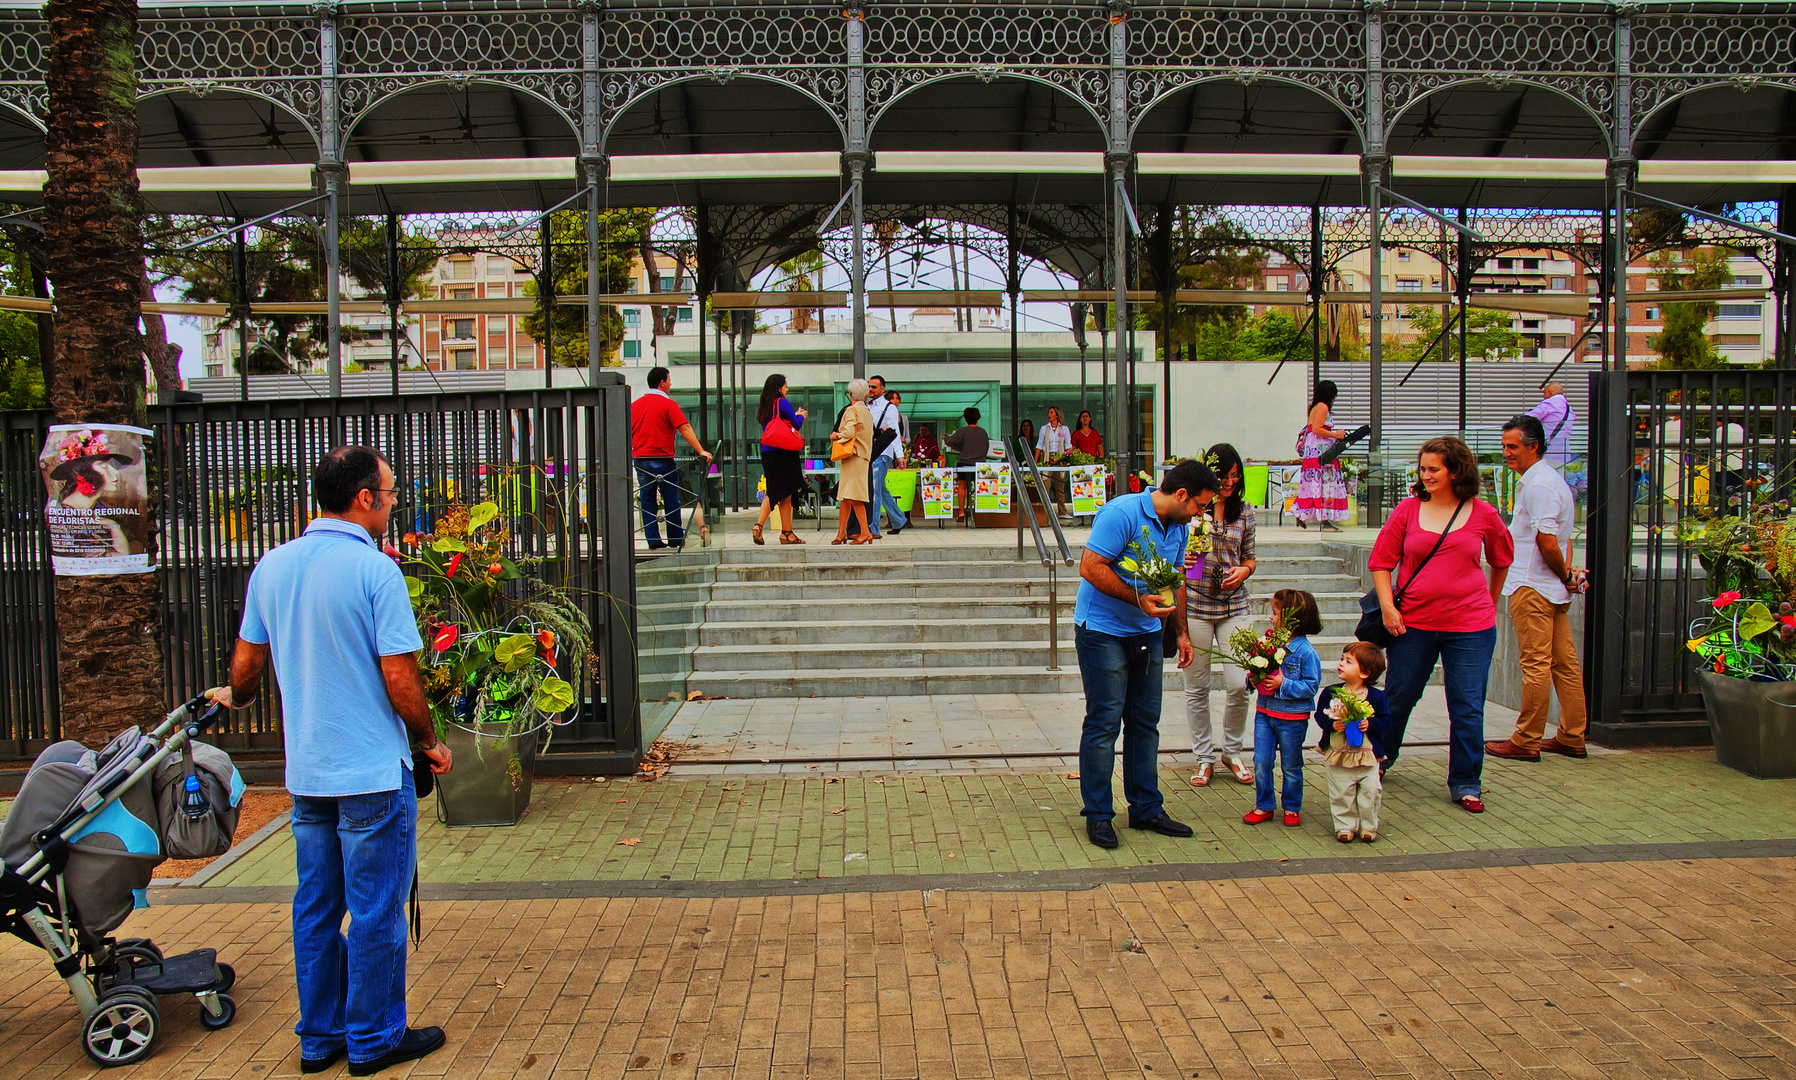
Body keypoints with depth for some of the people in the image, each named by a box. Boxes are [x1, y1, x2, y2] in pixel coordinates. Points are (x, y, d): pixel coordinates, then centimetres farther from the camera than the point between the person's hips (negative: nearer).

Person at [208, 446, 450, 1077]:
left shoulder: (272, 566, 4)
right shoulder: (374, 569, -17)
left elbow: (247, 661, 12)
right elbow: (399, 678, -18)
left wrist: (234, 699, 35)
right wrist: (430, 743, -3)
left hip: (306, 773, 7)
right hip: (373, 771, -7)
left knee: (316, 907, 16)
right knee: (375, 911, 5)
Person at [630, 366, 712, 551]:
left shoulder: (634, 405, 9)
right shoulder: (668, 404, -7)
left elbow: (627, 433, 14)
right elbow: (685, 429, -15)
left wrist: (629, 454, 26)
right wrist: (701, 451, -17)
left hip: (640, 460, 5)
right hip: (662, 459, -5)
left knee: (648, 501, 8)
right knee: (671, 501, 6)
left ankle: (653, 541, 7)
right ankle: (676, 540, 12)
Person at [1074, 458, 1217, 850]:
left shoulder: (1179, 528, 8)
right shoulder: (1122, 513, -18)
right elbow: (1090, 567, -23)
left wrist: (1181, 633, 17)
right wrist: (1138, 599, -26)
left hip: (1147, 634, 8)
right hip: (1103, 631, -8)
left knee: (1145, 723, 11)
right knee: (1104, 722, -5)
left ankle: (1146, 808, 22)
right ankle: (1098, 814, 5)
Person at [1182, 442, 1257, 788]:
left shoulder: (1244, 512, 9)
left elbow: (1250, 558, 16)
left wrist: (1243, 570, -6)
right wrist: (1182, 560, -15)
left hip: (1233, 606, 2)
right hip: (1194, 605, -2)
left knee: (1239, 685, -4)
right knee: (1196, 687, 4)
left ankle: (1232, 752, 18)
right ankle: (1204, 758, 19)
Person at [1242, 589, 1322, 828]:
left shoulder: (1306, 651, -15)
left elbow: (1312, 686, -15)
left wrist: (1284, 684, -23)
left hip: (1292, 718, -5)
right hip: (1264, 712, 5)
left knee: (1290, 766, 10)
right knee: (1261, 763, 6)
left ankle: (1292, 807, 27)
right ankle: (1263, 806, 20)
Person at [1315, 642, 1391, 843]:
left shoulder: (1376, 696, -6)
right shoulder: (1331, 692, -4)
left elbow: (1385, 719, -2)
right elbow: (1320, 716, -1)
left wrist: (1369, 724, -19)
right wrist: (1333, 724, -20)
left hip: (1367, 754, -1)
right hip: (1338, 755, 1)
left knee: (1370, 792, 2)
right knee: (1341, 794, 6)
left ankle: (1368, 826, 20)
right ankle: (1345, 825, 20)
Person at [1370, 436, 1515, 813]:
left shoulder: (1483, 514, 1)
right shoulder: (1408, 510, 0)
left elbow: (1502, 560, 18)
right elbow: (1381, 562, 4)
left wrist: (1490, 602, 20)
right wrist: (1387, 606, -5)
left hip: (1470, 626, 0)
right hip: (1413, 623, 0)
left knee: (1467, 708, 3)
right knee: (1397, 697, 12)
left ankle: (1465, 783, 17)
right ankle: (1380, 760, 36)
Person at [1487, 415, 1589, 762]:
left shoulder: (1538, 485, -15)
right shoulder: (1551, 479, 19)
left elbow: (1547, 542, -20)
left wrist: (1564, 575, -6)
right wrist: (1567, 572, 10)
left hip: (1533, 587, -10)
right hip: (1555, 589, 10)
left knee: (1535, 665, -5)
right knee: (1565, 663, 11)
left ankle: (1526, 741, 0)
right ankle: (1572, 737, 16)